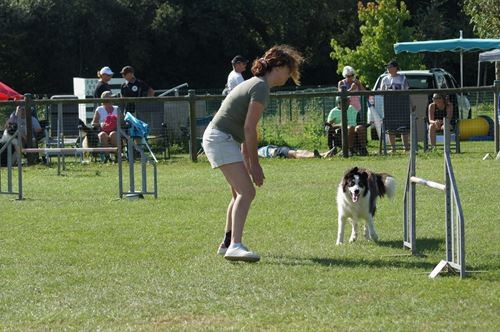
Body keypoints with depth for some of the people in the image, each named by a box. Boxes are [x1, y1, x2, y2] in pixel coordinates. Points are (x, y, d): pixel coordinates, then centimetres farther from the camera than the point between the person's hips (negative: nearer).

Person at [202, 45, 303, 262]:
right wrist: (254, 164, -14)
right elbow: (249, 128, -19)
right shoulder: (261, 88, -13)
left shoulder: (257, 84, 18)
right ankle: (235, 246, -31)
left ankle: (228, 244, 29)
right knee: (246, 192, -20)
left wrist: (248, 163, 21)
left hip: (220, 138, 11)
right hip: (221, 138, -11)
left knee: (241, 193, 20)